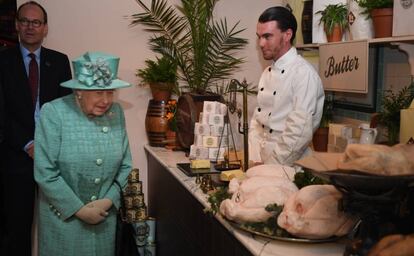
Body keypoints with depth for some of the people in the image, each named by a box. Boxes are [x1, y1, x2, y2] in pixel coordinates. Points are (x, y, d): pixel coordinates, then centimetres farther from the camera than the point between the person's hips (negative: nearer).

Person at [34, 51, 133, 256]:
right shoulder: (53, 113, -14)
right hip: (63, 217, -3)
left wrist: (109, 200, -11)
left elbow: (125, 166, 2)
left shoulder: (116, 113, -3)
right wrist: (79, 209, -14)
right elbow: (45, 173, -16)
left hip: (105, 216, 4)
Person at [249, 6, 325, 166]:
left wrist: (270, 168, -15)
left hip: (290, 168, -6)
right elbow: (257, 119, 11)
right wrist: (256, 161, -1)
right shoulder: (267, 73, 10)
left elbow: (299, 132, -20)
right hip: (263, 163, 6)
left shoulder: (304, 74, -15)